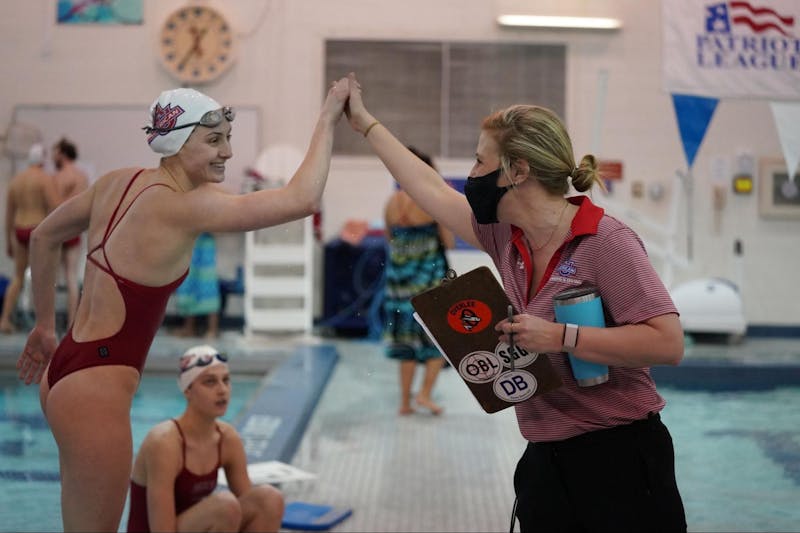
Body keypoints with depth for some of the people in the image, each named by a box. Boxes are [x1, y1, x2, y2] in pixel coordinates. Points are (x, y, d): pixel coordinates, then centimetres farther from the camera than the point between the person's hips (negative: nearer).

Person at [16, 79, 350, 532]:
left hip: (69, 365, 9)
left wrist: (45, 326, 27)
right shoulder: (184, 207, -19)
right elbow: (302, 200, -22)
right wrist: (328, 119, -11)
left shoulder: (120, 182, 5)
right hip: (95, 383, -9)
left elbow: (44, 237, 18)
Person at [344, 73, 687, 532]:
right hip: (545, 460, 7)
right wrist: (365, 123, 27)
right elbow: (432, 189, 20)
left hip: (618, 459, -6)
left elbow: (667, 344, -21)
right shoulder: (506, 236, 7)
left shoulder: (605, 240, -14)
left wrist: (560, 337, -24)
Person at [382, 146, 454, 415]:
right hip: (430, 277, -4)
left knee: (406, 341, 12)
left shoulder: (392, 202, 1)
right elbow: (449, 242, -7)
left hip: (399, 275, 5)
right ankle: (425, 392, 0)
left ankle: (405, 401, 13)